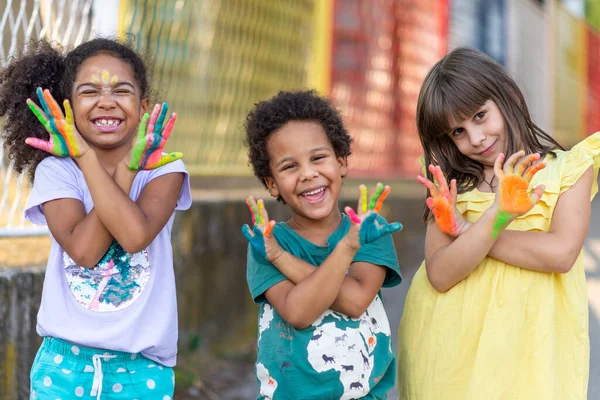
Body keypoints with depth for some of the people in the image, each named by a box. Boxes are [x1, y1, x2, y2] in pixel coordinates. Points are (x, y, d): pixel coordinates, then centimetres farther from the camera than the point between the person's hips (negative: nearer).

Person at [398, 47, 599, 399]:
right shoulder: (449, 186, 4)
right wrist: (494, 218, -24)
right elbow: (440, 275, -9)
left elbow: (561, 254, -15)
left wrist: (466, 231, -11)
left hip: (528, 346, -2)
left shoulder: (569, 168, 0)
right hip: (452, 346, 2)